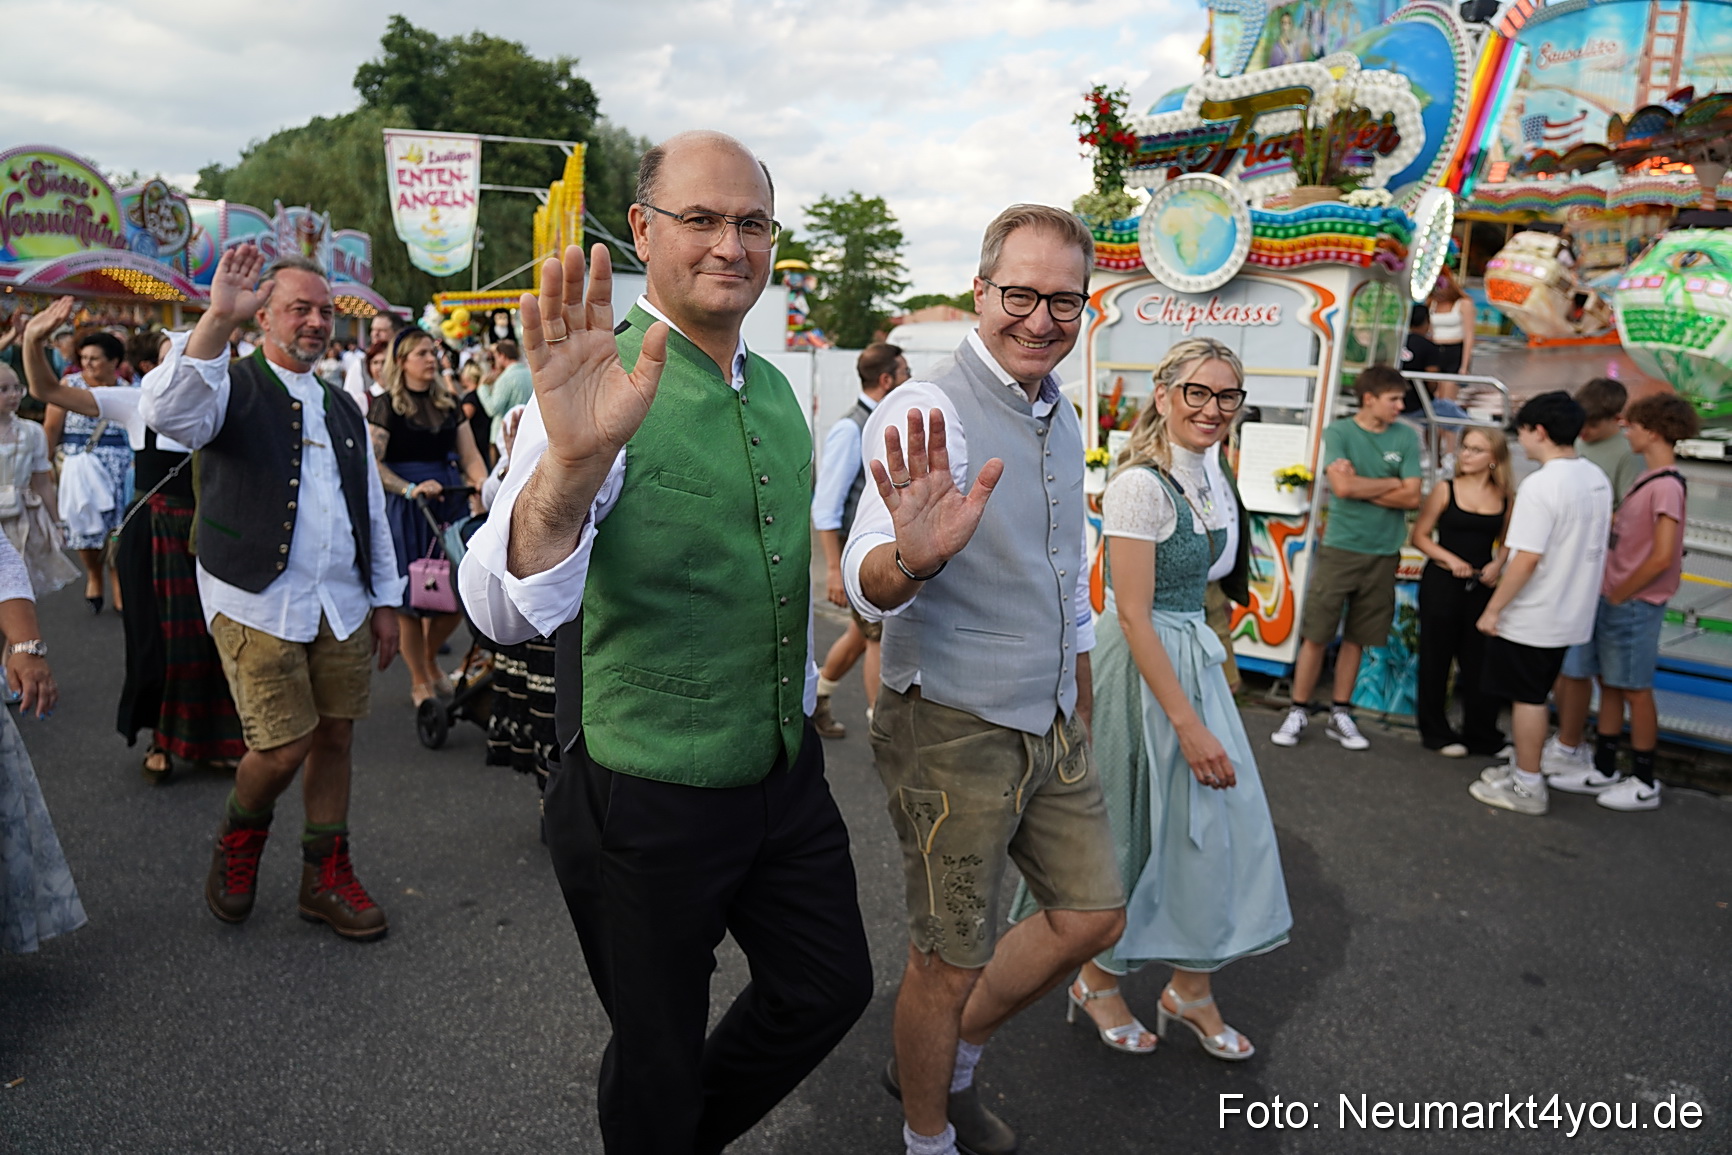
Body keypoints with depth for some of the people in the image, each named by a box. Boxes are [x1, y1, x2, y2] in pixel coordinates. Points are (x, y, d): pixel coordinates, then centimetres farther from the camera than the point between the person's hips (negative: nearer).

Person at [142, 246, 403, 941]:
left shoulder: (343, 410, 17)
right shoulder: (233, 387, -1)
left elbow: (372, 512, 19)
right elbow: (167, 413, -26)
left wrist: (385, 600, 15)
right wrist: (218, 319, -32)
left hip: (342, 607, 5)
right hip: (257, 607, -5)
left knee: (334, 736, 9)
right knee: (284, 748, -6)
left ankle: (326, 878, 24)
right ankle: (238, 838, 27)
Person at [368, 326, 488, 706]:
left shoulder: (448, 403, 12)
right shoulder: (386, 405, -3)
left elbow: (470, 455, 7)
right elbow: (373, 464, -11)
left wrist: (485, 486, -11)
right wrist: (411, 489, -23)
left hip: (450, 501, 5)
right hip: (404, 506, -4)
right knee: (411, 599, 2)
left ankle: (431, 659, 31)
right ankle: (419, 682, 19)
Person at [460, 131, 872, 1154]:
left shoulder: (776, 391, 4)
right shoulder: (603, 389, -19)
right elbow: (504, 610, -35)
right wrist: (572, 462, -53)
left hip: (787, 774, 7)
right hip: (649, 801, -7)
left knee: (831, 991, 22)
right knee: (660, 1059, 14)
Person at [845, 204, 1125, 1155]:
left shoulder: (1062, 418, 7)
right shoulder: (929, 411, -19)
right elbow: (869, 585, -34)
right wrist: (911, 557, -56)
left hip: (1052, 724, 8)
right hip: (953, 730, -8)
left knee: (1093, 915, 17)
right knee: (950, 962, 7)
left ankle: (948, 1062, 38)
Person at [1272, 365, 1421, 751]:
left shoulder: (1406, 437, 5)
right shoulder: (1338, 432, -3)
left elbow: (1413, 498, -3)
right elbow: (1341, 487, -16)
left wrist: (1361, 486, -9)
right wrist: (1391, 483, -4)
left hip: (1382, 553, 3)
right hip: (1340, 548, -3)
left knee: (1356, 639, 9)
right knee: (1315, 635, 0)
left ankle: (1340, 715, 20)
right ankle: (1298, 712, 11)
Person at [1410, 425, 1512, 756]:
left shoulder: (1505, 497, 4)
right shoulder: (1446, 490, -4)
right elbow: (1419, 536, -3)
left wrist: (1497, 564, -4)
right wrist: (1450, 559, -15)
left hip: (1481, 586, 3)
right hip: (1441, 583, -2)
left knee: (1479, 660, 7)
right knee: (1437, 657, 5)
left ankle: (1481, 735, 20)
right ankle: (1436, 732, 18)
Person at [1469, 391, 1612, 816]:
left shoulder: (1541, 485, -22)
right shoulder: (1597, 479, 6)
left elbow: (1527, 557, -25)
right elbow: (1591, 545, 15)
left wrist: (1493, 609, -17)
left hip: (1531, 617, -8)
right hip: (1572, 612, 8)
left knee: (1526, 698, 4)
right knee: (1533, 696, 19)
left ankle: (1527, 788, 13)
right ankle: (1523, 768, 31)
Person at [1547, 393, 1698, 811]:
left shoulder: (1667, 486, -18)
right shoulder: (1648, 479, 10)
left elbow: (1662, 557, -22)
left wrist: (1619, 595, -13)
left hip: (1634, 604, -9)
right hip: (1613, 598, 9)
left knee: (1635, 690, 2)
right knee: (1609, 683, 14)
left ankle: (1643, 784, 15)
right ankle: (1604, 770, 25)